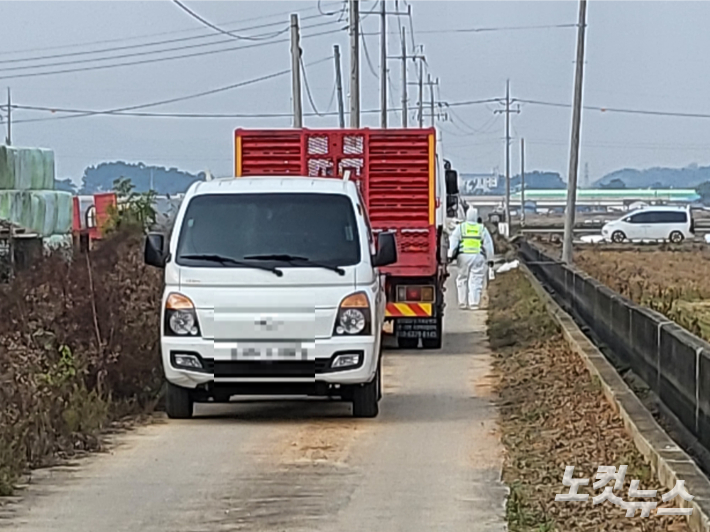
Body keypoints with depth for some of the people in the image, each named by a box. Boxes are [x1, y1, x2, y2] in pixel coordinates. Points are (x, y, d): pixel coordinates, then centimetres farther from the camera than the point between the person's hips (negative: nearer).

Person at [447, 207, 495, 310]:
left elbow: (453, 242, 1)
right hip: (478, 256, 0)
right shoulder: (482, 228, 9)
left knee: (462, 280, 10)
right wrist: (490, 259, 14)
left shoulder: (460, 227, 8)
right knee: (476, 281, 0)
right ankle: (474, 303, -6)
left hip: (464, 256, 0)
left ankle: (463, 303, 9)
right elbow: (488, 244, 9)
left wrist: (450, 255, -1)